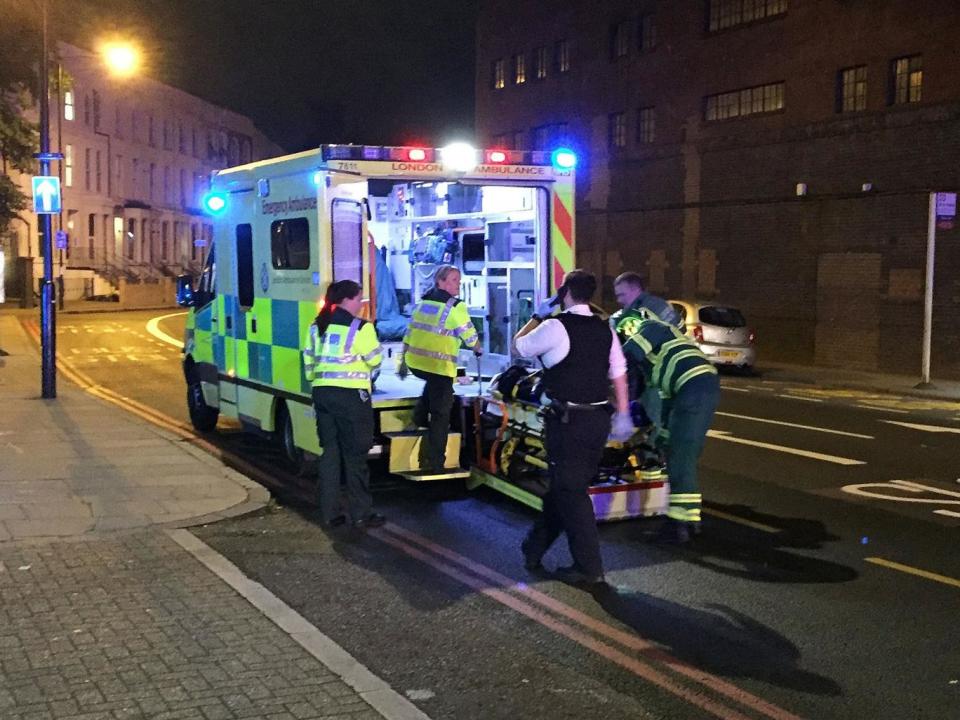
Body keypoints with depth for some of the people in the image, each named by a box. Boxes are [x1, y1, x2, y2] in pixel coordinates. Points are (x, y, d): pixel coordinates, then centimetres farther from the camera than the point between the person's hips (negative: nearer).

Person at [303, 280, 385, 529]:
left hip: (323, 393, 6)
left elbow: (309, 361, 14)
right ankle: (361, 514, 6)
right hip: (351, 395, -6)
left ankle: (329, 513, 14)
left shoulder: (317, 326, 11)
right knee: (355, 455, 1)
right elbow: (375, 360, -4)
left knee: (330, 452, 12)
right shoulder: (361, 328, -10)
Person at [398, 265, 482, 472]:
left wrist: (403, 362, 24)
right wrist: (478, 350, 19)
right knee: (440, 415, 2)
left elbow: (409, 333, 17)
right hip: (439, 366, -7)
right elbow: (470, 336, -3)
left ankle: (421, 415, 24)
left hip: (415, 362, 7)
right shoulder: (455, 307, -8)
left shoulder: (423, 302, 12)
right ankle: (434, 463, 3)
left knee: (433, 384, 39)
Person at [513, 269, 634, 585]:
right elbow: (619, 375, 9)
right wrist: (623, 416, 15)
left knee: (570, 491, 1)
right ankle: (535, 548, 30)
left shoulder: (555, 327, -13)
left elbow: (518, 347, 0)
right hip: (599, 419, 7)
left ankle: (589, 567, 3)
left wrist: (538, 316, 11)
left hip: (568, 420, -7)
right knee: (564, 485, 15)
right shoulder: (605, 330, 7)